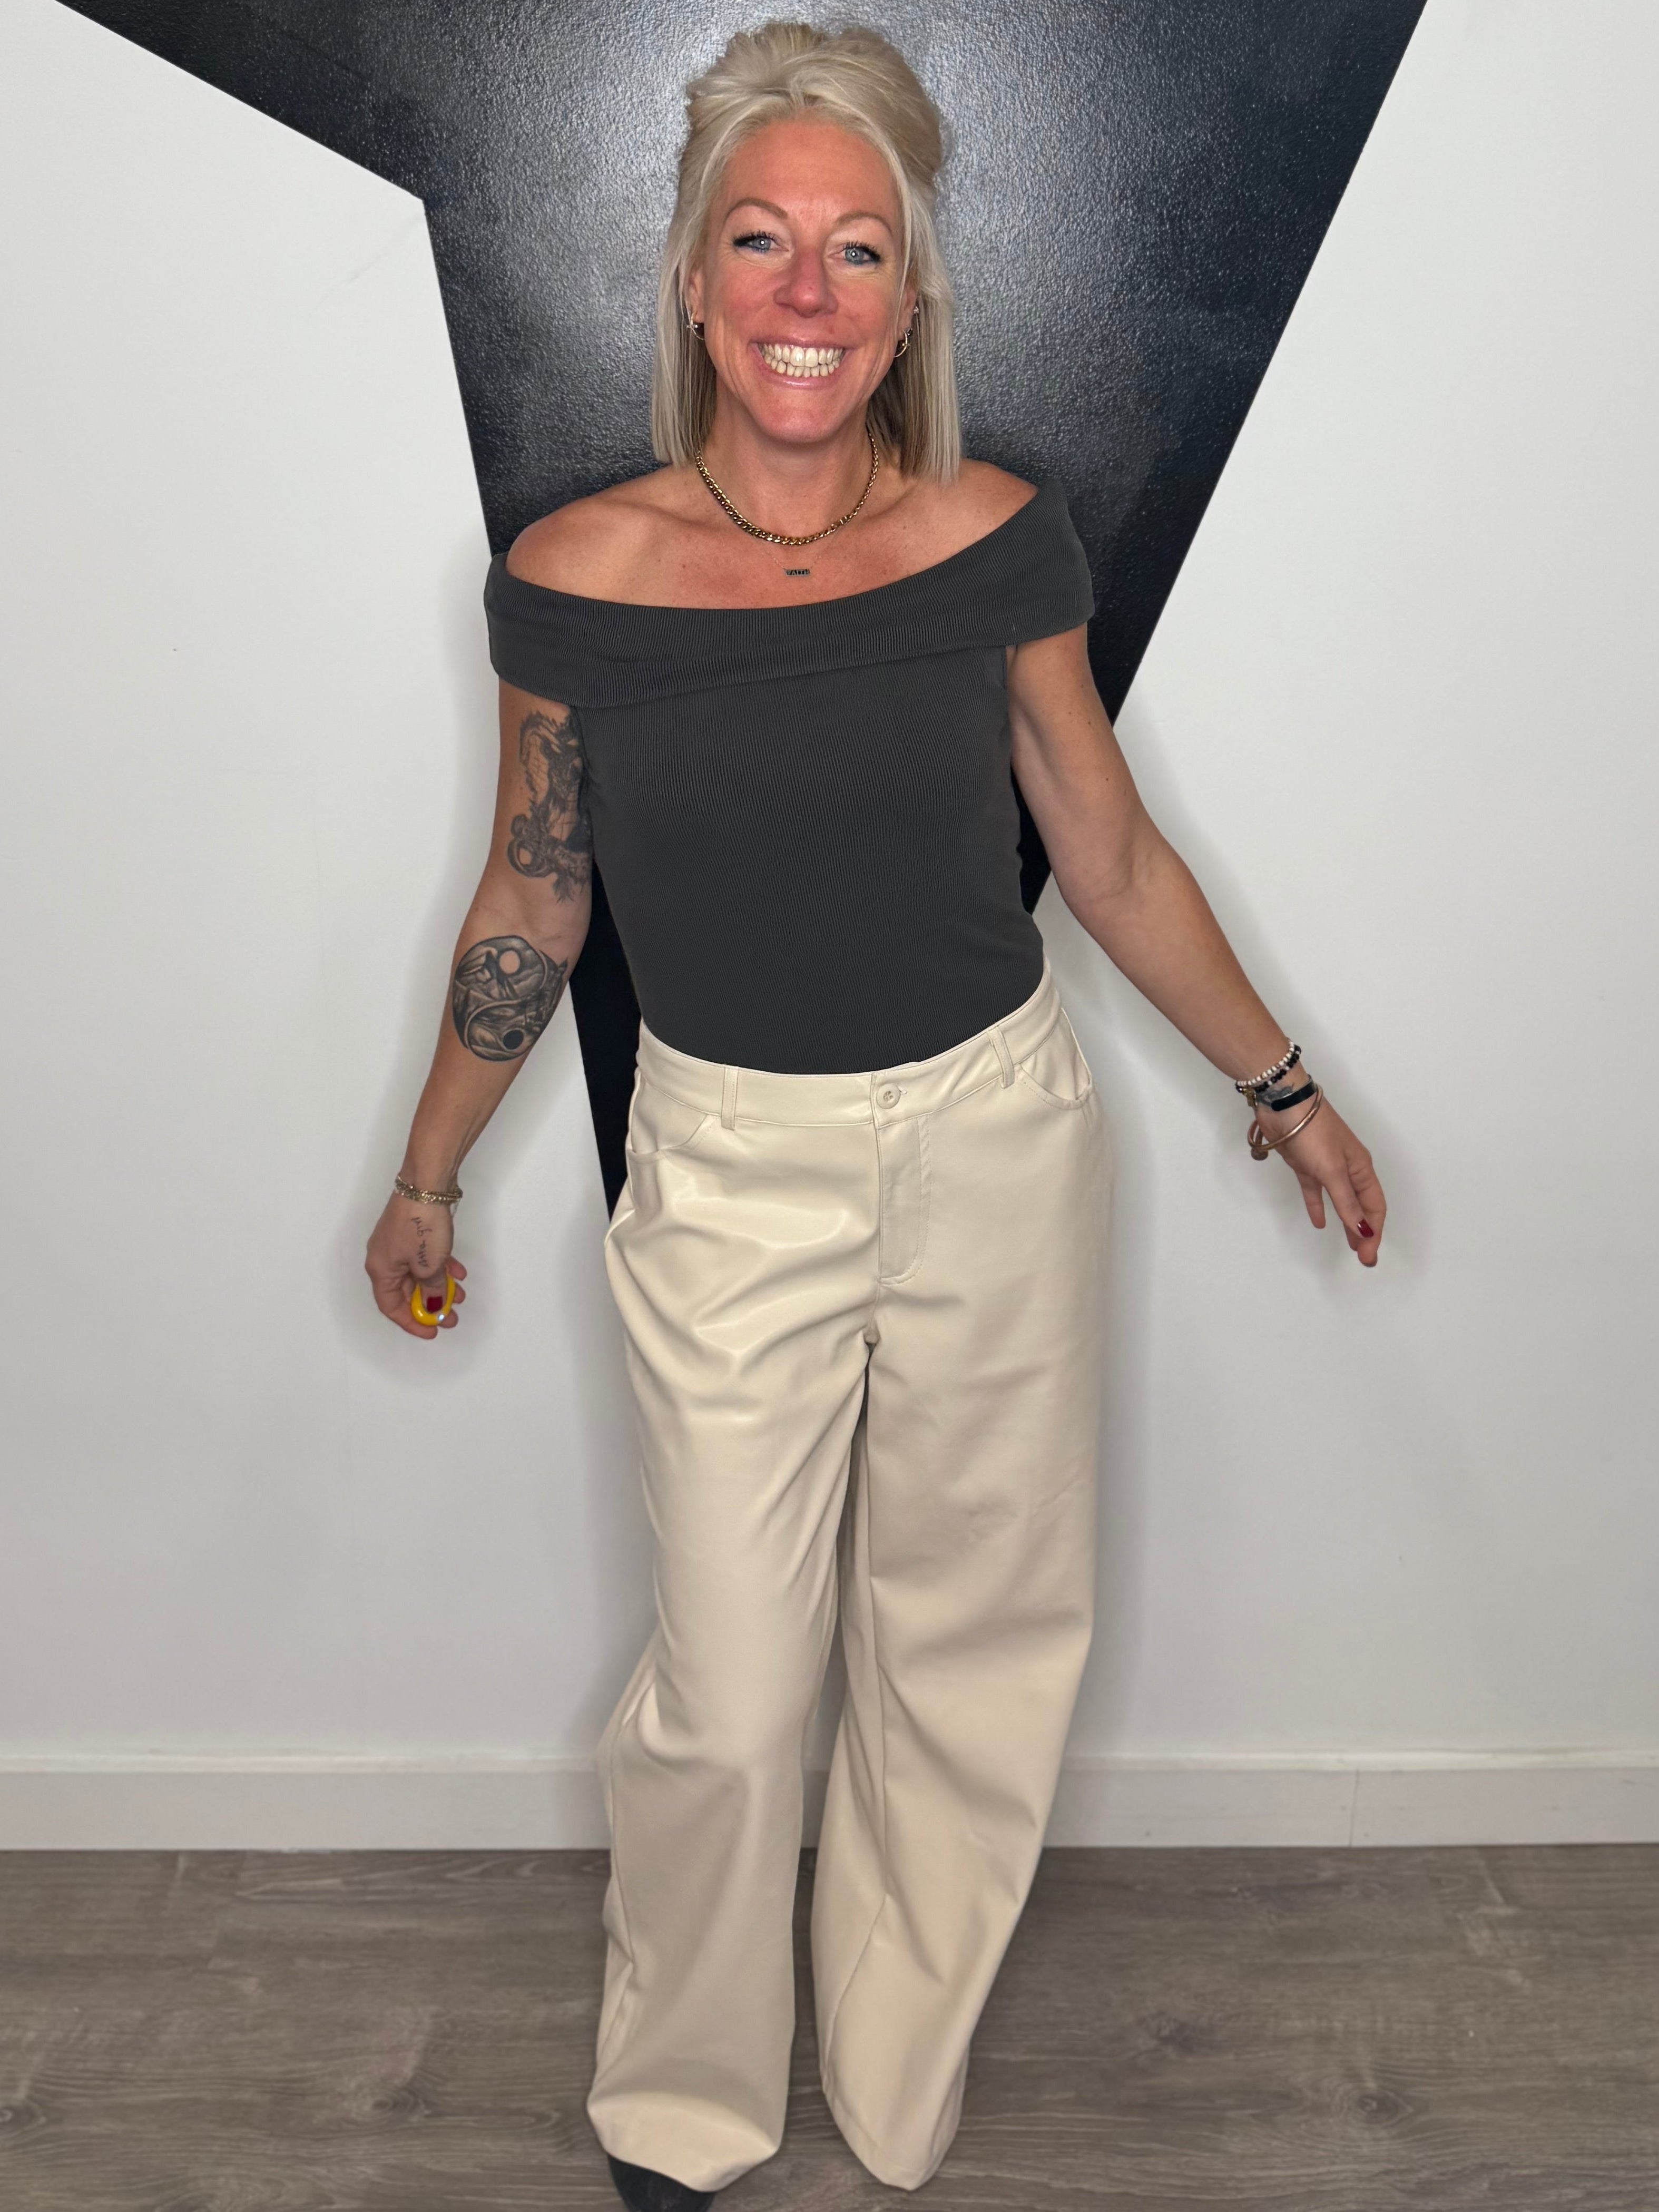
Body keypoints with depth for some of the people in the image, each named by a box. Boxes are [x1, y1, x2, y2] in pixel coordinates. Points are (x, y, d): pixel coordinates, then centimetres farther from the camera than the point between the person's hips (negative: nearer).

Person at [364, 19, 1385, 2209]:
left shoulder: (997, 541, -5)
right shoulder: (579, 576, -8)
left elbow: (1110, 848, 5)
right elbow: (532, 902, 3)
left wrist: (1281, 1088, 12)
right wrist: (426, 1181, 12)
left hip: (997, 1144, 2)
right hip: (732, 1171, -1)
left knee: (974, 1650, 14)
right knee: (728, 1698, 4)